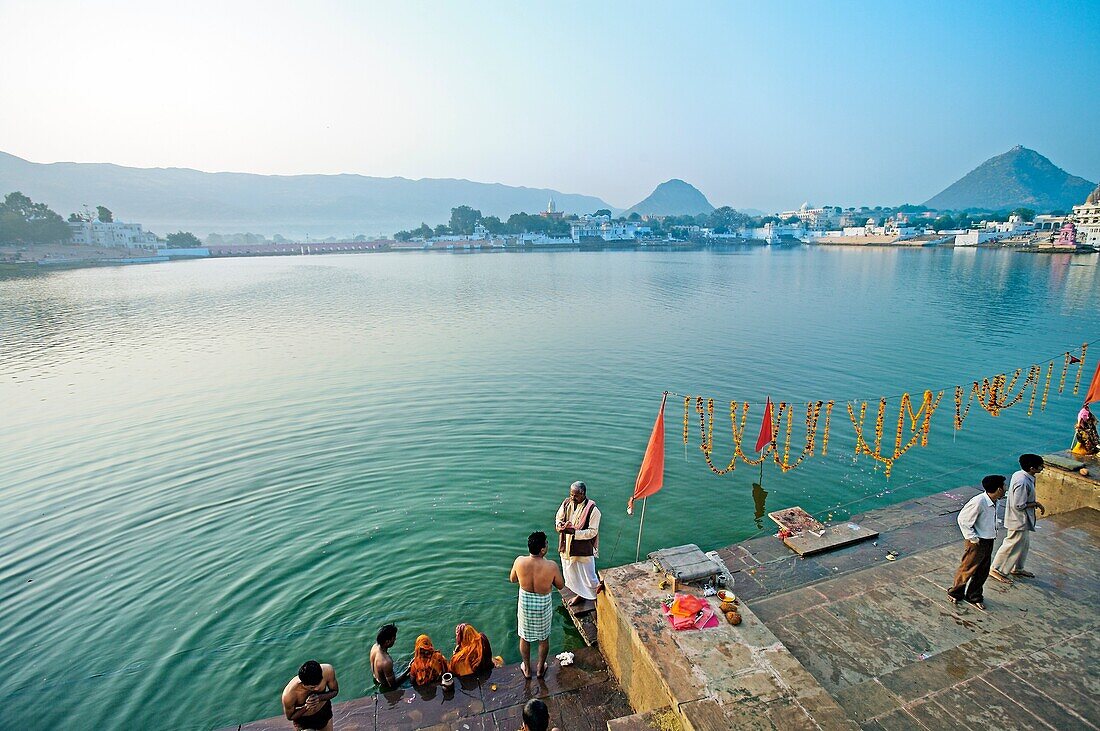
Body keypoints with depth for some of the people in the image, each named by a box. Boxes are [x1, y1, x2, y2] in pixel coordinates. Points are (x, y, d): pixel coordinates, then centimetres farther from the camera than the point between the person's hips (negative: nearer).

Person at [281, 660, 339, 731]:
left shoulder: (327, 671, -34)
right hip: (304, 721, -2)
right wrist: (306, 707, -34)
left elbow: (335, 691, -14)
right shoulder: (288, 695, -37)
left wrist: (320, 698, -32)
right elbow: (290, 717, -16)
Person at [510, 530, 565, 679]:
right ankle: (540, 668, 45)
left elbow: (512, 579, -3)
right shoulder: (551, 566, -29)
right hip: (543, 605, -1)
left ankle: (527, 669, 45)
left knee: (525, 637, 26)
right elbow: (561, 586, -11)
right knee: (544, 638, 26)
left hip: (525, 603, 2)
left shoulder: (519, 561, -24)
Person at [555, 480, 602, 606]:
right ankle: (580, 594, 45)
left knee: (587, 576, 5)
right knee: (572, 572, 21)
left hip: (583, 548, -5)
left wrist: (574, 532, -29)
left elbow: (592, 532, -20)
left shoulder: (592, 510, -21)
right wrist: (561, 525, -17)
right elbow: (558, 517, 7)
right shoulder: (567, 503, -6)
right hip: (567, 546, 6)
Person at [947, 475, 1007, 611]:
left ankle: (974, 596, 32)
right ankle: (955, 592, 25)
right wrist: (973, 537, -18)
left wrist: (994, 530, 7)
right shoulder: (979, 502, -28)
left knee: (983, 570, 17)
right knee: (968, 569, 6)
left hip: (989, 541, 8)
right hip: (978, 542, -8)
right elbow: (963, 519, -22)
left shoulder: (994, 502, -1)